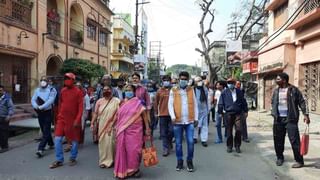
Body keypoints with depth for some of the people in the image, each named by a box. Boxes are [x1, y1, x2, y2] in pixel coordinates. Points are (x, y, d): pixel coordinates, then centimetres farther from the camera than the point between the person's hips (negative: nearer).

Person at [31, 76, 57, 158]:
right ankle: (51, 144, 34)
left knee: (46, 131, -9)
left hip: (48, 112, -6)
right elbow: (33, 100, 3)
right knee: (44, 130, 16)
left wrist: (42, 107, -26)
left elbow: (50, 100, -19)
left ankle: (40, 149, -12)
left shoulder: (51, 90, -6)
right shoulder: (37, 90, 10)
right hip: (40, 113, 6)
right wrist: (36, 106, -18)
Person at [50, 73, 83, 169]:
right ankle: (59, 160, 11)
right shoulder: (62, 91, 5)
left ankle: (72, 158, 25)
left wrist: (77, 120, -19)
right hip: (62, 119, 4)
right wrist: (60, 114, 11)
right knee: (57, 139, 0)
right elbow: (60, 104, 15)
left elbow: (80, 107, -13)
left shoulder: (78, 92, -10)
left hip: (73, 120, -4)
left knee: (74, 140, 8)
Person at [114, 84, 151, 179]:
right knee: (123, 150, 6)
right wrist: (116, 128, 12)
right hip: (123, 132, 4)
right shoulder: (122, 104, 10)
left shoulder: (138, 103, -2)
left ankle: (135, 169, 17)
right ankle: (124, 170, 20)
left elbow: (144, 115, -3)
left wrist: (147, 128, -8)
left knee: (134, 150, -1)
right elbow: (118, 117, 15)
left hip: (135, 130, -4)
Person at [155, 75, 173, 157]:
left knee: (171, 131, 1)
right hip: (162, 114, 1)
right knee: (163, 133, 4)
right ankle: (165, 148, 14)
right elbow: (156, 102, 10)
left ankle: (169, 143, 30)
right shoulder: (159, 91, 4)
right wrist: (156, 112, 9)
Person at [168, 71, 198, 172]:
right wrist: (172, 116, -15)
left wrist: (196, 118, 7)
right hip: (178, 121, -1)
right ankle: (179, 161, 22)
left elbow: (195, 105, 10)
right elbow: (170, 104, -2)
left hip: (190, 121, 1)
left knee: (190, 142, 0)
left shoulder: (191, 90, 9)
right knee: (178, 143, 8)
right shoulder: (173, 90, 3)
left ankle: (189, 161, 17)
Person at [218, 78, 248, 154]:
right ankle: (229, 146, 18)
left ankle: (237, 146, 11)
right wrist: (220, 112, 2)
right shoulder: (224, 92, 1)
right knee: (229, 130, 6)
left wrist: (245, 111, 13)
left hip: (237, 113, 1)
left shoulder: (239, 92, 7)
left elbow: (243, 101, 13)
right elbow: (220, 103, 3)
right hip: (229, 113, -1)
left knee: (238, 130, -4)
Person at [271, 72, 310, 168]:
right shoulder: (276, 91, 10)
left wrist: (305, 114, -10)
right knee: (278, 139, 10)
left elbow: (302, 102, -3)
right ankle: (280, 157, 27)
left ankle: (299, 161, 7)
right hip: (278, 119, 5)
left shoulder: (293, 90, -4)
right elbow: (272, 102, 19)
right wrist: (274, 113, 10)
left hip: (290, 119, -5)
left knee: (295, 140, -4)